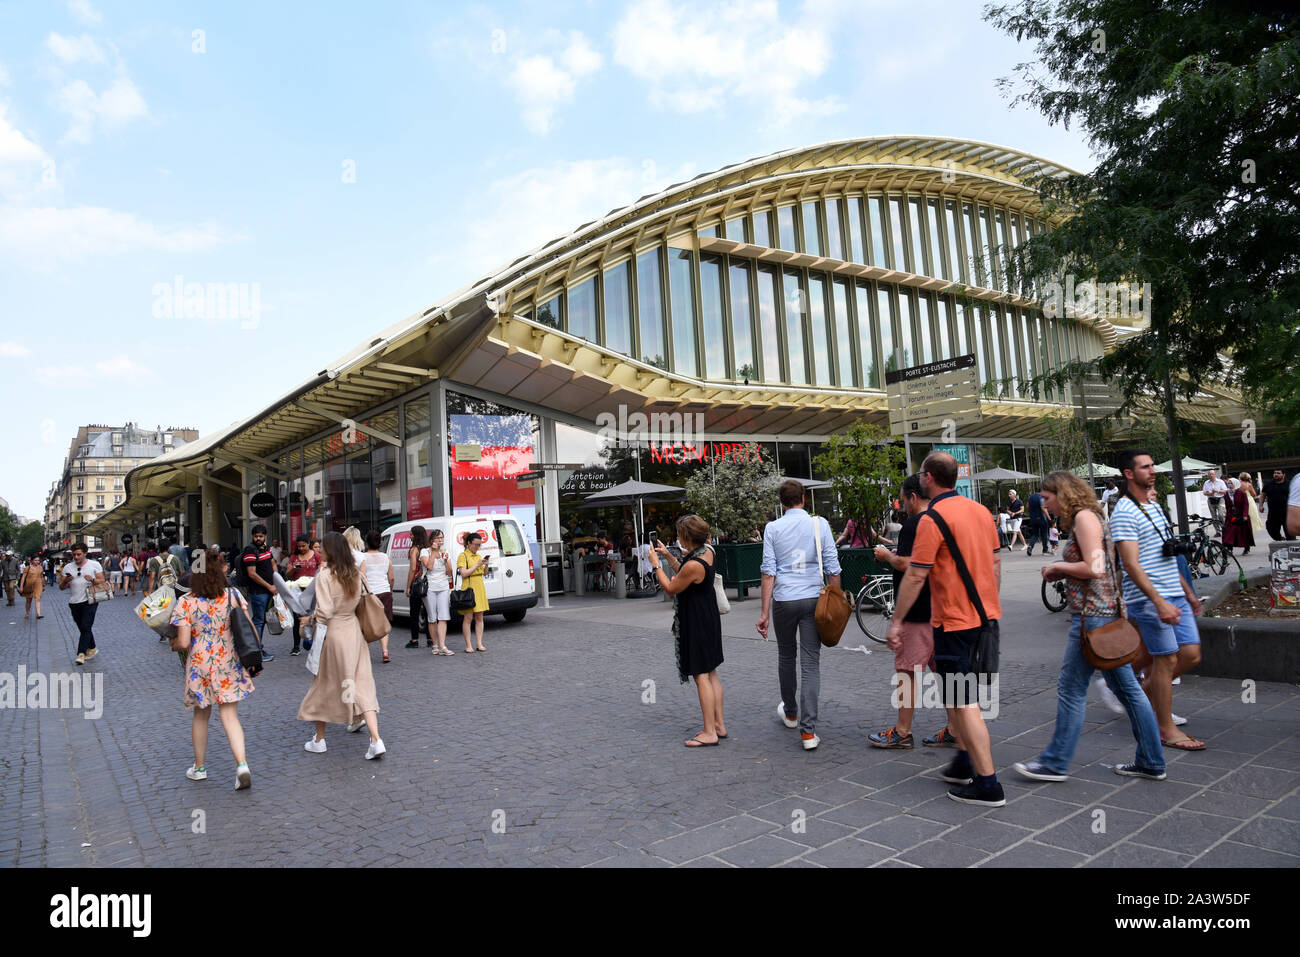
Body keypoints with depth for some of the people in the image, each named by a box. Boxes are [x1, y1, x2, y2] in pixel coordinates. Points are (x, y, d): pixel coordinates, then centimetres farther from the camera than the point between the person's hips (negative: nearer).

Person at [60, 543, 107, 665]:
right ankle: (92, 649, 27)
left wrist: (92, 579, -20)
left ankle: (81, 653, -13)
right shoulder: (68, 567, 9)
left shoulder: (94, 565, 2)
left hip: (89, 602, -4)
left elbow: (102, 582, 0)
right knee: (83, 629, 12)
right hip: (74, 603, 4)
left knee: (86, 628, -12)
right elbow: (61, 587, 10)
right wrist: (66, 581, -12)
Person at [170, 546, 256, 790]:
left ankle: (199, 767, 33)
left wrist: (173, 643, 10)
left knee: (201, 716, 19)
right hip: (229, 664, 1)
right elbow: (250, 629, -4)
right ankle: (242, 764, -12)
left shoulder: (186, 602, -11)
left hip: (200, 665, -1)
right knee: (230, 716, 4)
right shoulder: (233, 595, -5)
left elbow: (183, 642, -13)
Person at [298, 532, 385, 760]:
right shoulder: (355, 574, 5)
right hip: (353, 629, 5)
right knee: (361, 686, 4)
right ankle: (376, 740, -4)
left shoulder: (325, 575, -13)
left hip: (334, 631, -5)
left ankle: (319, 740, 27)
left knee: (324, 686, 13)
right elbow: (357, 602, 8)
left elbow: (325, 611, -18)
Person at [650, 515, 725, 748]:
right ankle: (719, 725, 25)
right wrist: (668, 556, 17)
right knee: (711, 674, 16)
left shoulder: (693, 565, -27)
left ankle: (709, 733, 3)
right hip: (709, 618, 10)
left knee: (701, 677, -3)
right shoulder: (707, 551, 2)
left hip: (695, 624, -10)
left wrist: (655, 564, -3)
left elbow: (671, 588, -12)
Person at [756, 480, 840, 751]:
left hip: (784, 600, 0)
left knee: (786, 656, 19)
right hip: (814, 599, 0)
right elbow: (832, 568, 0)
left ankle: (790, 713, 37)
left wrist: (765, 612, -2)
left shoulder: (772, 528, 0)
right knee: (811, 663, 1)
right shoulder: (820, 524, 1)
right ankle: (808, 730, -3)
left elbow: (768, 571, -3)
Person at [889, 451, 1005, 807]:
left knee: (963, 704, 0)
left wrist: (896, 621, -9)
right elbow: (995, 562, 14)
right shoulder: (980, 510, 8)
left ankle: (987, 785, 4)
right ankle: (965, 762, 30)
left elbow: (915, 576, -16)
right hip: (987, 617, 9)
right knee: (959, 696, 21)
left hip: (955, 621, -9)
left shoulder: (933, 518, -16)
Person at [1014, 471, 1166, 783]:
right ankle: (1151, 762, 21)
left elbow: (1094, 568, -23)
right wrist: (1060, 572, 10)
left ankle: (1055, 763, 7)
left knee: (1071, 689, -2)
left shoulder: (1084, 516, -14)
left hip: (1092, 614, -10)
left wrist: (1058, 566, -9)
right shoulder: (1086, 517, 16)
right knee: (1126, 687, 14)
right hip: (1108, 613, 10)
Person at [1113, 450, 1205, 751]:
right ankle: (1166, 729, 10)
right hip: (1149, 599, -9)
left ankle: (1145, 690, 26)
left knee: (1191, 655, 5)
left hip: (1174, 595, 9)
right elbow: (1132, 565, -21)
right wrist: (1160, 602, -25)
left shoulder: (1154, 507, 16)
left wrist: (1188, 592, 23)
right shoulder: (1124, 513, -14)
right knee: (1167, 660, -3)